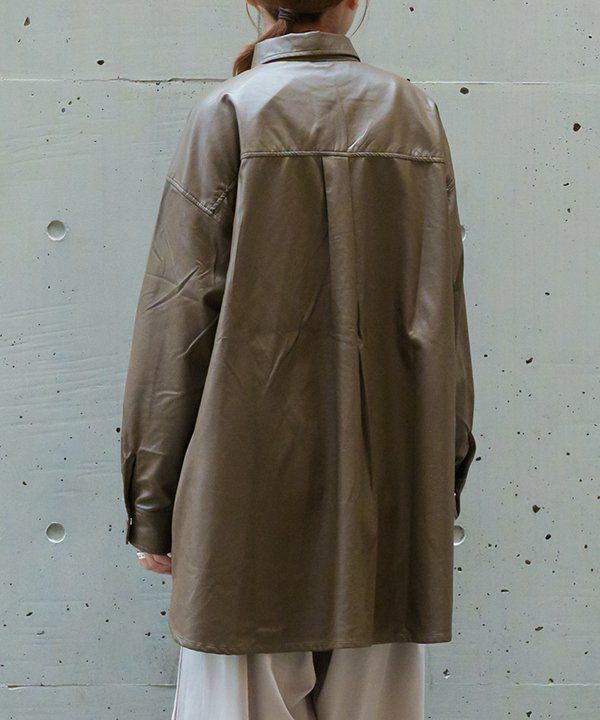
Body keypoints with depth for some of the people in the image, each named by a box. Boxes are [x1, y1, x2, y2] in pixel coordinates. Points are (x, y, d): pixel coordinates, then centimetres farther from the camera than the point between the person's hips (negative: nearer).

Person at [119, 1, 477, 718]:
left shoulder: (228, 113, -3)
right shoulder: (415, 114, 7)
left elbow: (181, 314, -6)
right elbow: (446, 315, 7)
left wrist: (151, 504, 0)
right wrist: (444, 480, 15)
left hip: (255, 472, -3)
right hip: (388, 486, 4)